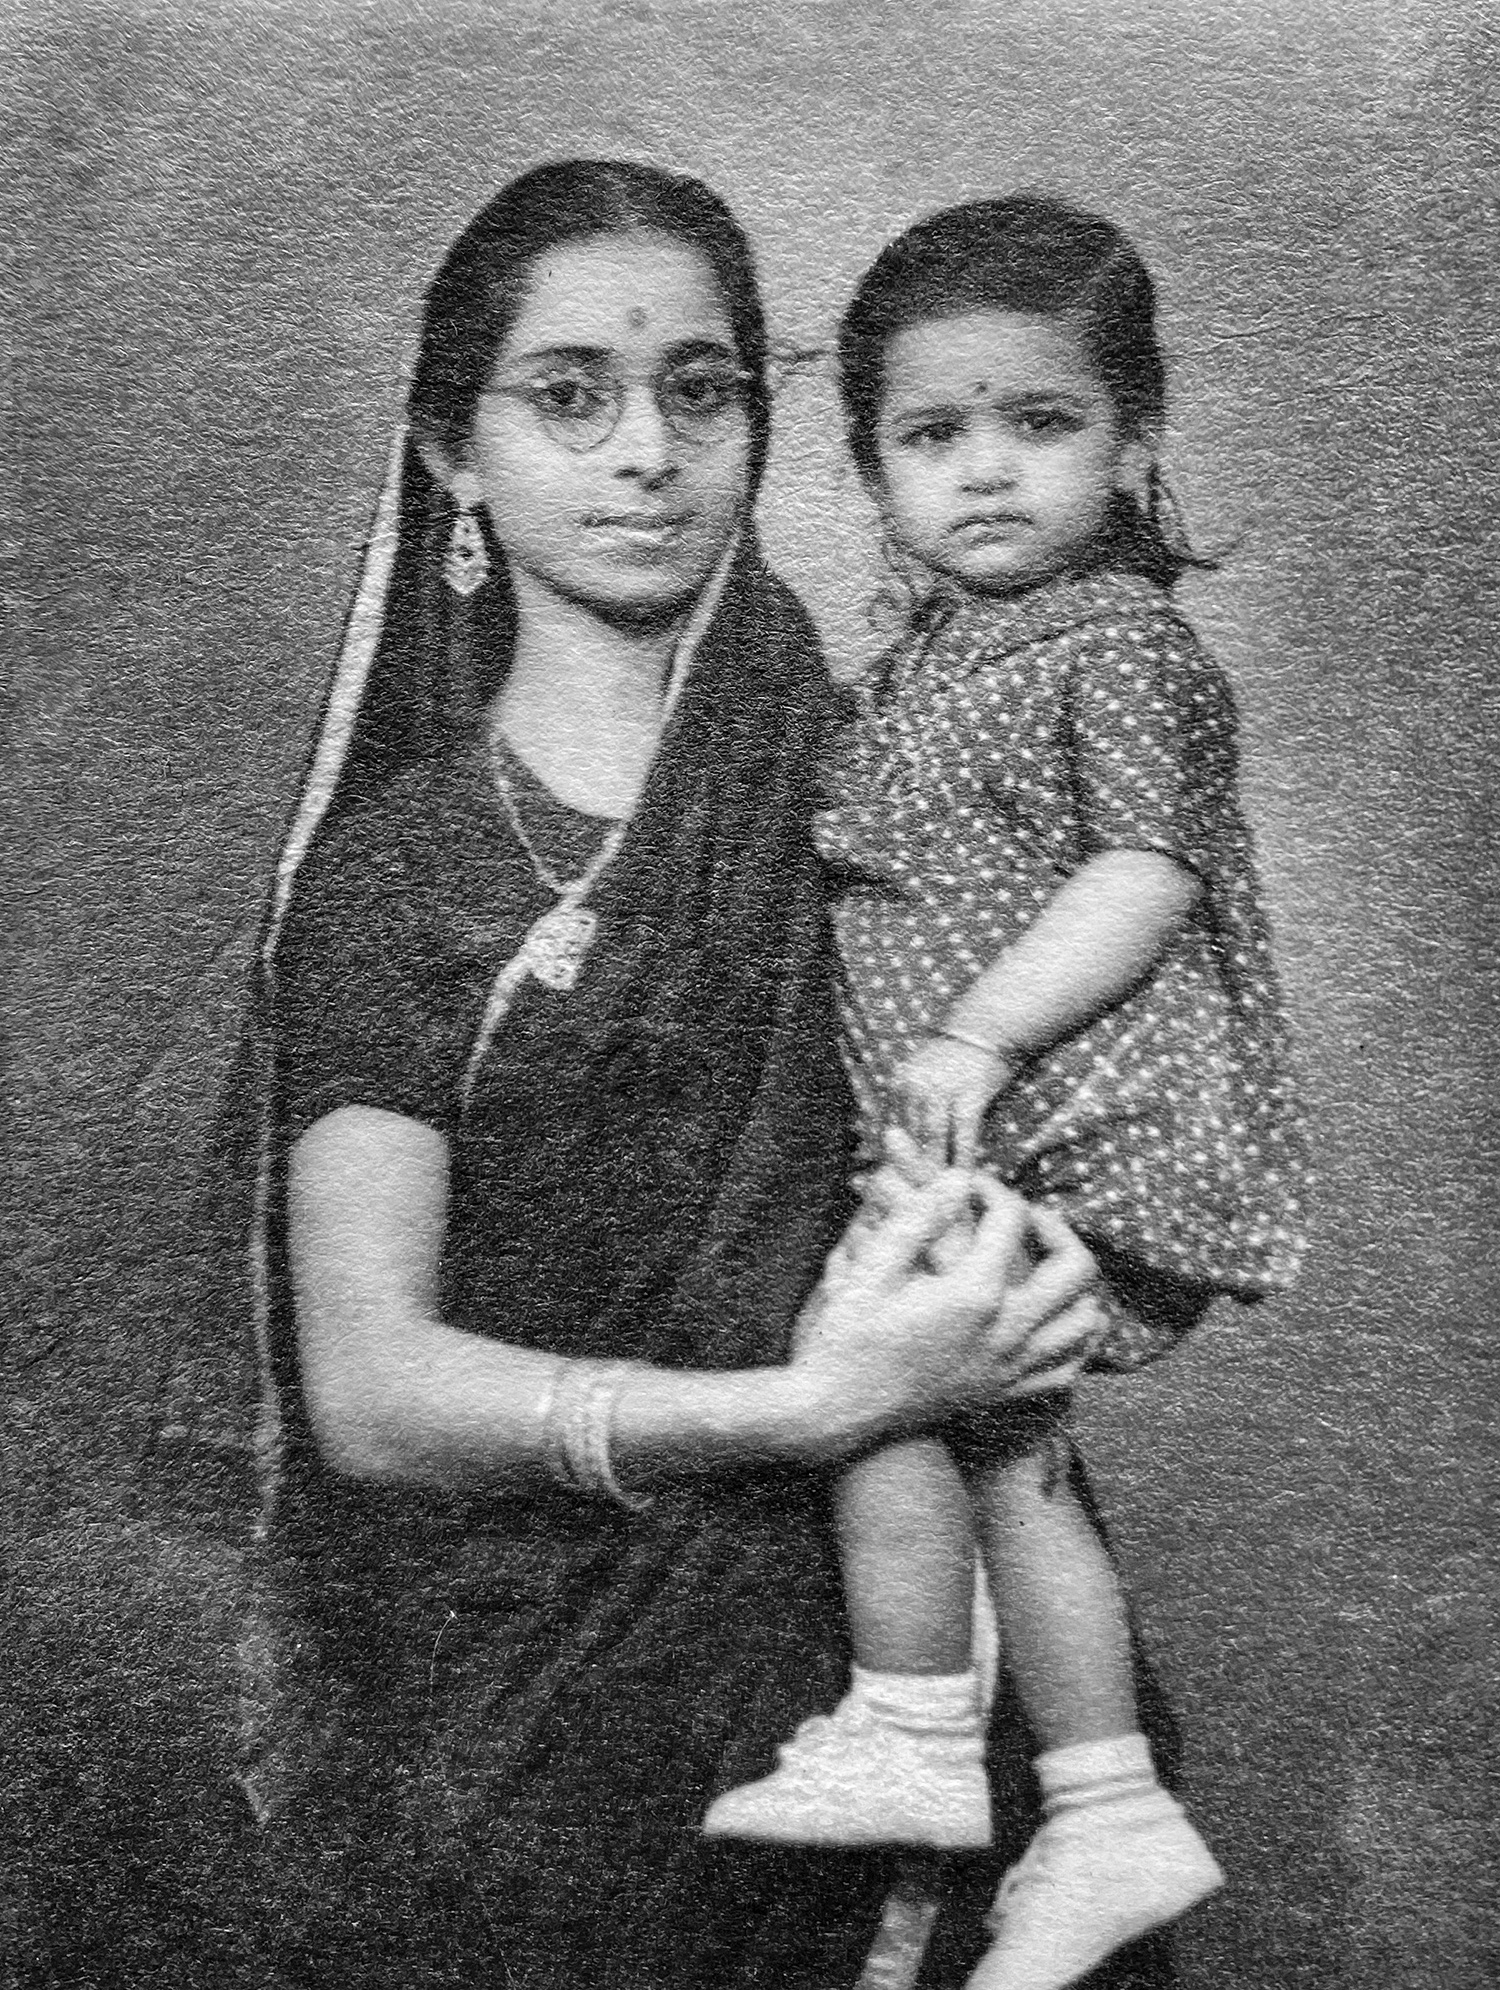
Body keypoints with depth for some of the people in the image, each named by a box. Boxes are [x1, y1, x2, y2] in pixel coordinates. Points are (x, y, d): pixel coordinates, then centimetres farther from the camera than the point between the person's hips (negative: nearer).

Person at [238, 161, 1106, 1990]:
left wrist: (983, 1249, -16)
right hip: (496, 1705, -1)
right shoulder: (391, 869, -3)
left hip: (828, 1647, 2)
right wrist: (809, 1404, -25)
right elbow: (369, 1387, -12)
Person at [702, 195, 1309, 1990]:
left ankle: (909, 1742, 4)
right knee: (1003, 1451, 13)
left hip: (1087, 1129, -9)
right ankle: (1109, 1820, 25)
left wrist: (977, 1032, -25)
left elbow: (1151, 871, -19)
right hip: (986, 1147, 9)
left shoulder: (1118, 642, -10)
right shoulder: (927, 657, 16)